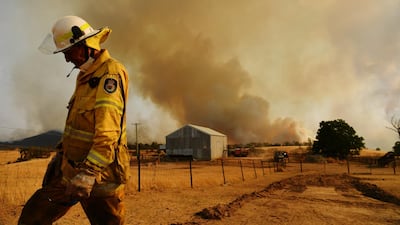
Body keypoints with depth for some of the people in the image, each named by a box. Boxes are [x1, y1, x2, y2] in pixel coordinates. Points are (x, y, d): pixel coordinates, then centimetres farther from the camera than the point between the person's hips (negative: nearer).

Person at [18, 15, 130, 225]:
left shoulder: (110, 74, -18)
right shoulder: (86, 74, 12)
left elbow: (108, 132, -28)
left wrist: (88, 173, -32)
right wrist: (61, 151, 21)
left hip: (99, 172, -9)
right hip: (70, 168, 9)